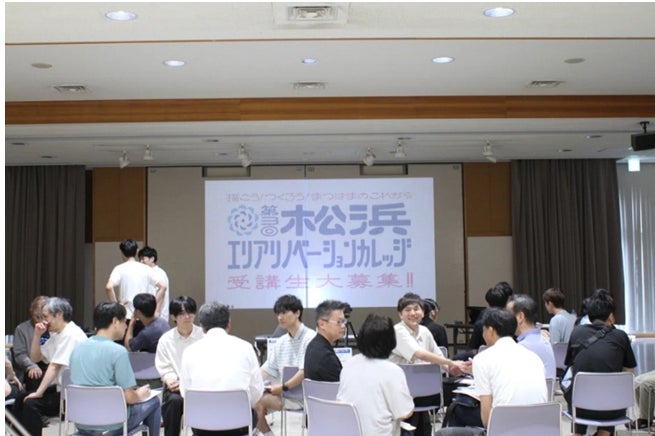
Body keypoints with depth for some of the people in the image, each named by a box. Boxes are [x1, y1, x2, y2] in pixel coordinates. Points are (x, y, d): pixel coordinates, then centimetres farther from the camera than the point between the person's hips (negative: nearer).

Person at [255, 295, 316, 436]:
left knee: (257, 401, -20)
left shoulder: (310, 338, -10)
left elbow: (305, 372, -20)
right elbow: (268, 370, 14)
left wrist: (283, 387, -23)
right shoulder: (281, 342, 14)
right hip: (284, 392, 7)